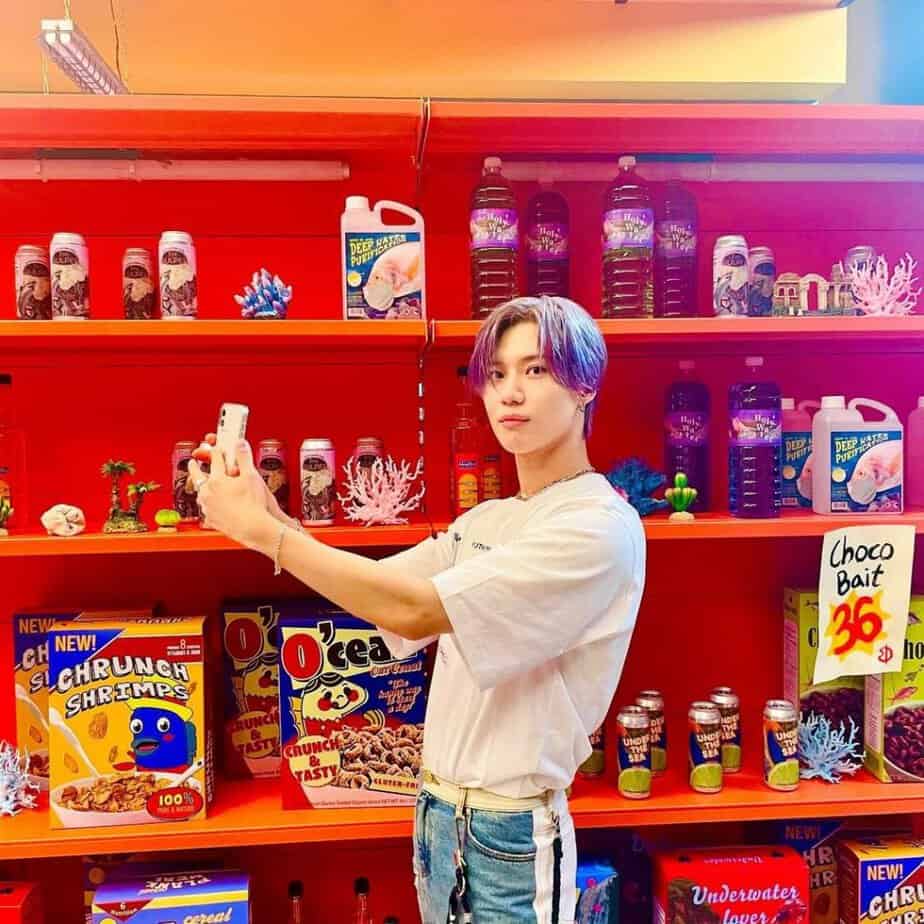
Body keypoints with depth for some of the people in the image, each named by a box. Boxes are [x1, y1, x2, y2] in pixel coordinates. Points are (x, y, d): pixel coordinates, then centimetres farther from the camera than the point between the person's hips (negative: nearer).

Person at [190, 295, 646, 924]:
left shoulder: (603, 527, -20)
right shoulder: (485, 521, 6)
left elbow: (412, 611, -26)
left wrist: (261, 530, -20)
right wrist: (270, 514, -13)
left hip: (511, 839, -6)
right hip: (437, 816, 6)